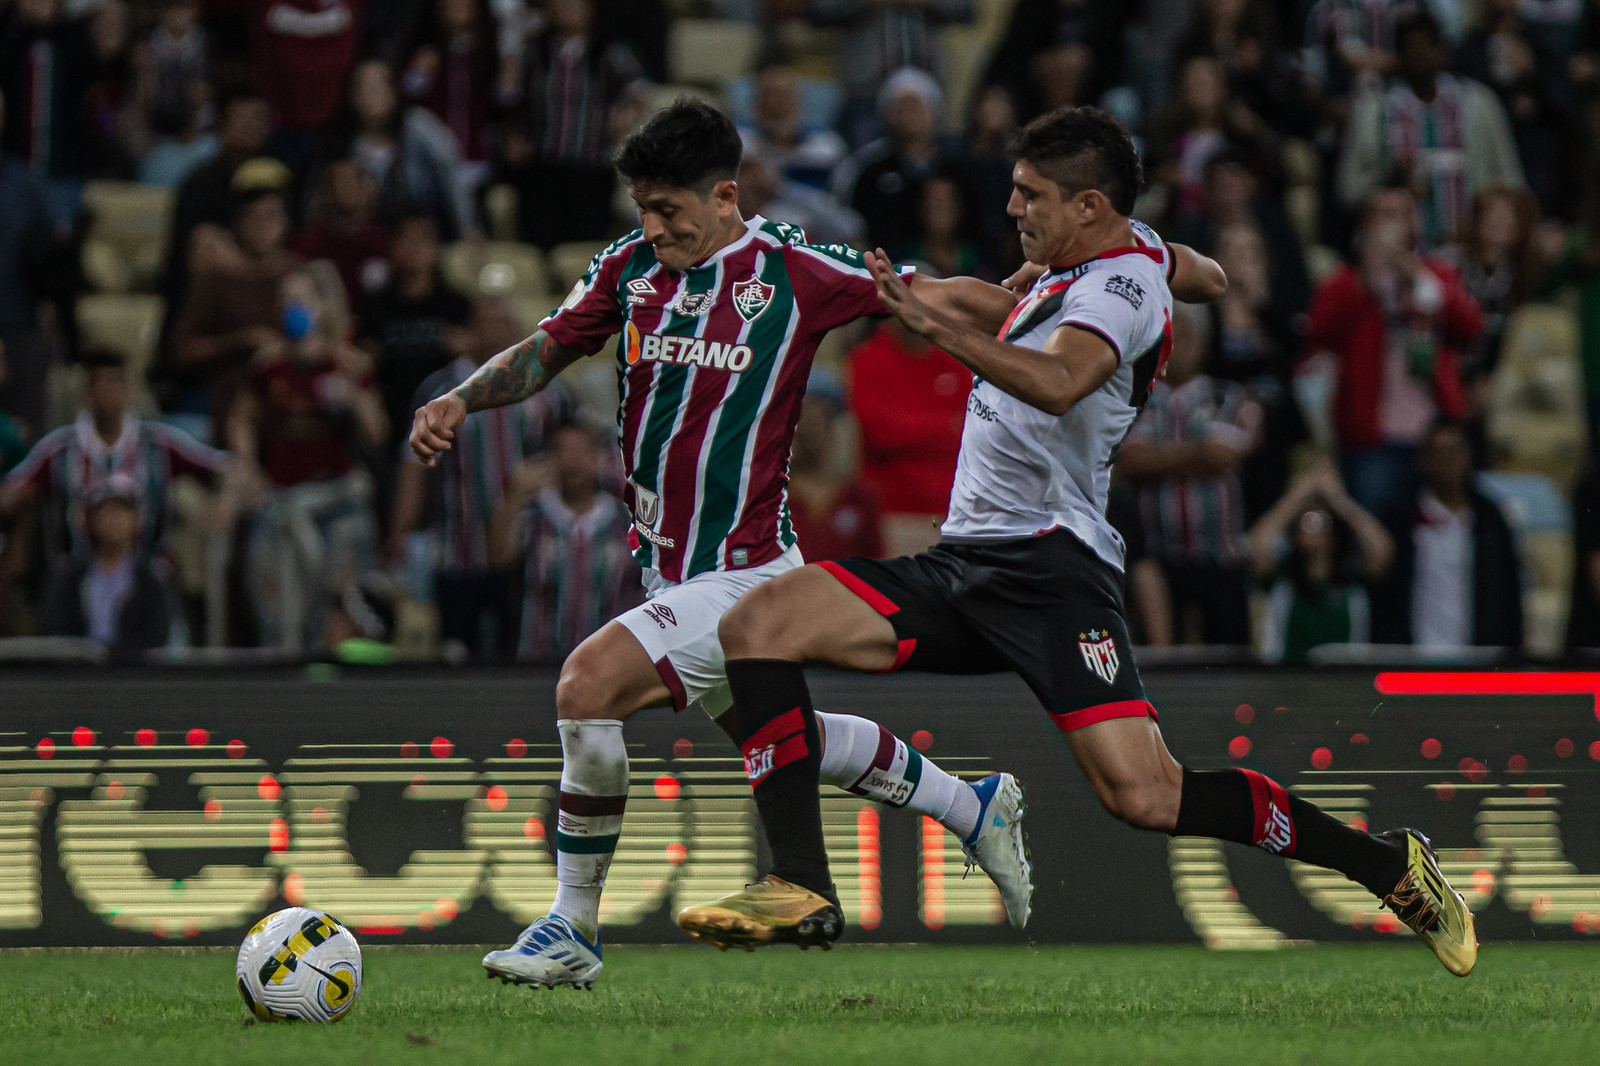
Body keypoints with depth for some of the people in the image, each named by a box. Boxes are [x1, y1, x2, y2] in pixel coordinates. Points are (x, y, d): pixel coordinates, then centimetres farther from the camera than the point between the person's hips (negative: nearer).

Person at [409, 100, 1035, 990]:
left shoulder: (794, 272, -13)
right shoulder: (631, 267, 2)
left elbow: (942, 298, -5)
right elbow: (548, 350, 10)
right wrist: (461, 400, -8)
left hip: (745, 572, -7)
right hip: (668, 570, 7)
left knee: (588, 686, -23)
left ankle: (574, 930, -9)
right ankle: (975, 809, 46)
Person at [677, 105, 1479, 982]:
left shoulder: (1115, 289, -13)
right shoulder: (1133, 248, 15)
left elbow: (1060, 384, -35)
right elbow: (1209, 281, 38)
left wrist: (939, 327, -44)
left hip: (1050, 564, -10)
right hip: (960, 564, 10)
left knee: (1144, 795, -22)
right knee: (758, 621, -9)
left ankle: (1388, 866, -3)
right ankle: (801, 890, -15)